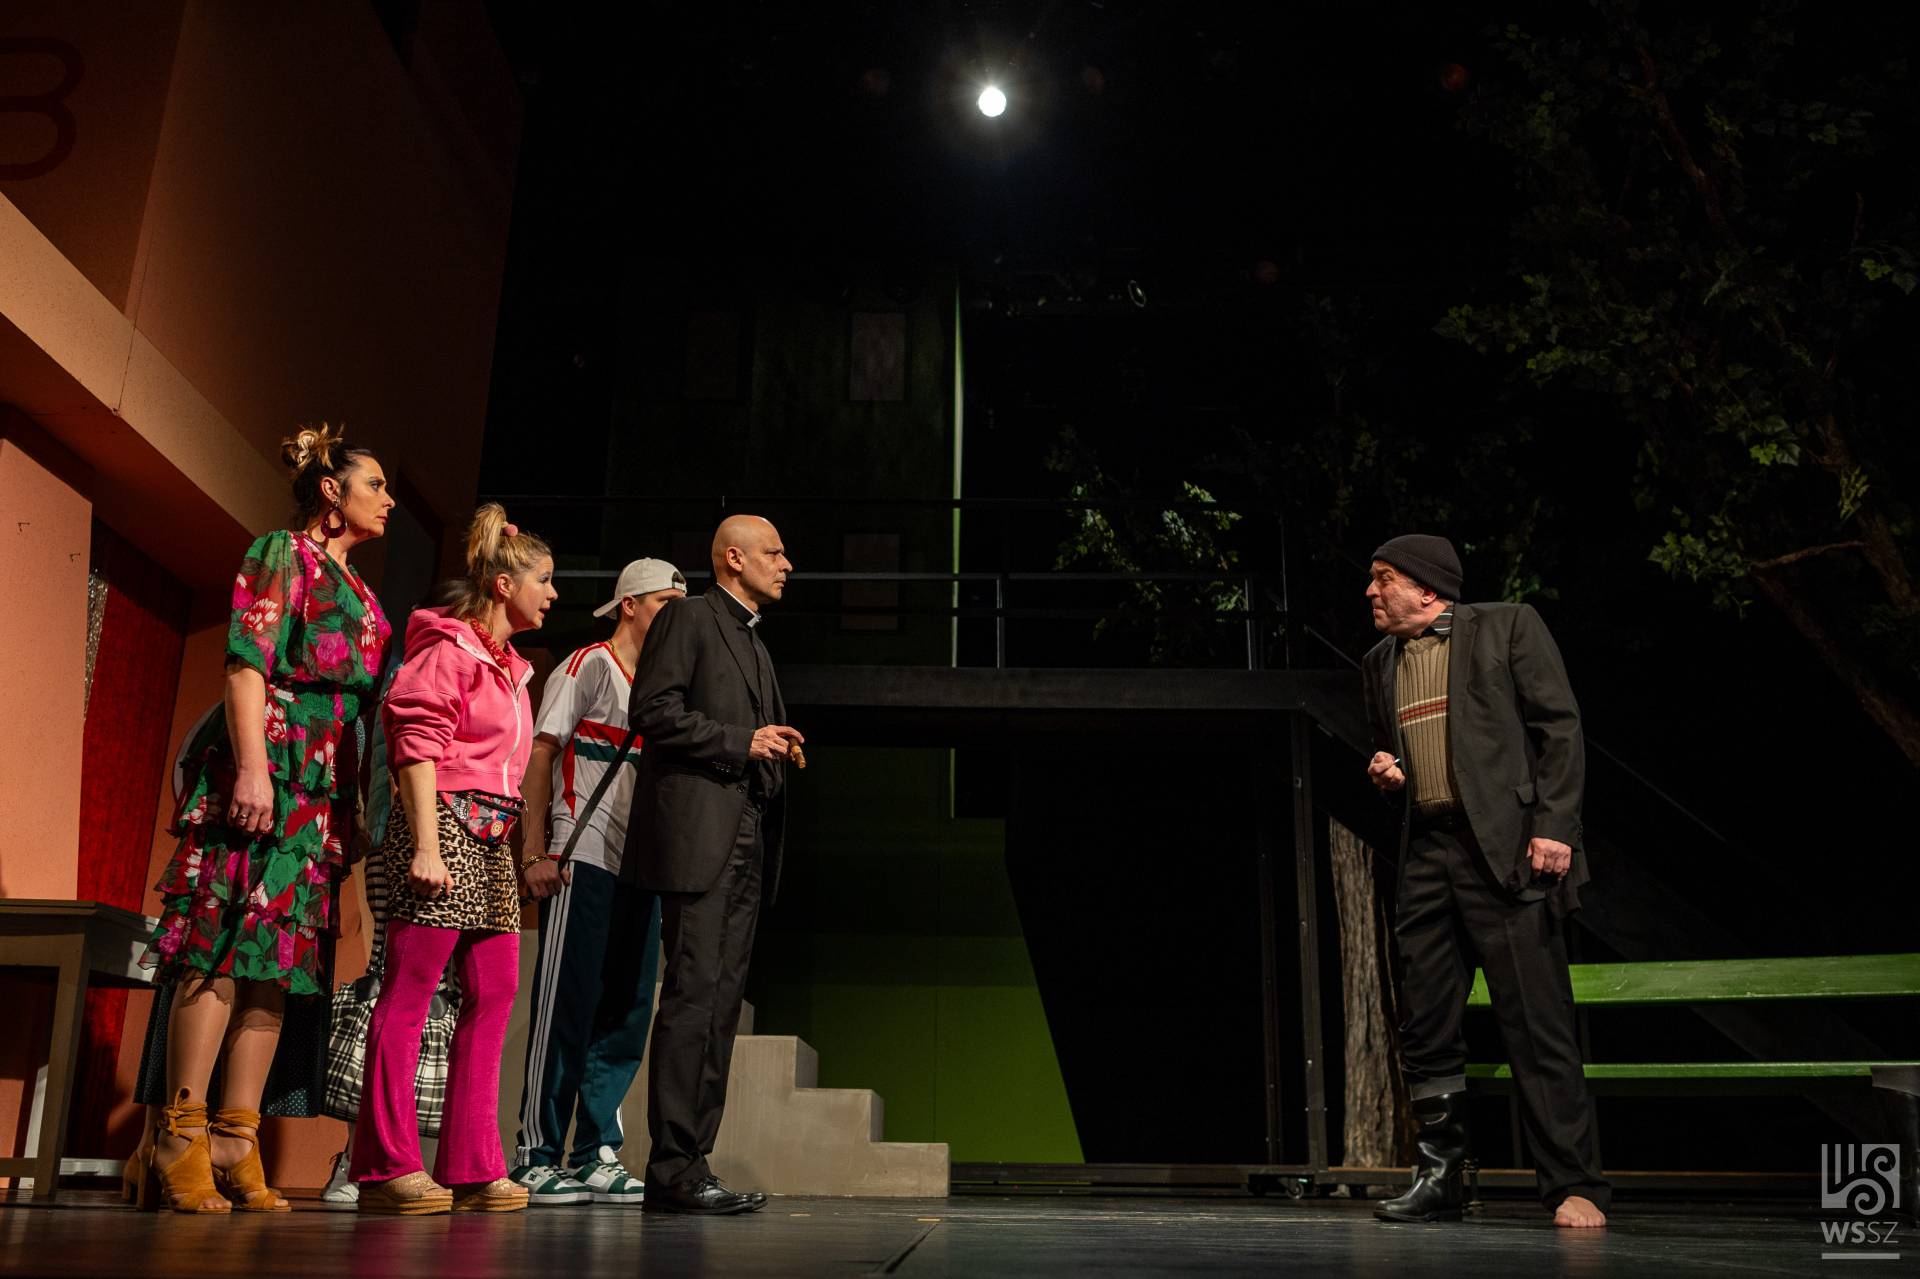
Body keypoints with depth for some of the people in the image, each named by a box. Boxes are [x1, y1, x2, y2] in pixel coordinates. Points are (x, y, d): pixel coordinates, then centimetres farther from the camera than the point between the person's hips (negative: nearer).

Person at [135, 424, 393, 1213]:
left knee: (279, 956, 2)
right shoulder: (284, 555, 2)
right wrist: (253, 765, -20)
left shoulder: (356, 590, 25)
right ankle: (180, 1141, -9)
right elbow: (247, 664, -9)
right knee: (226, 942, -12)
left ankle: (236, 1144, 2)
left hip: (324, 787, 8)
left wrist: (357, 803, 17)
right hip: (267, 769, -8)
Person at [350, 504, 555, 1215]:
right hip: (447, 820, -9)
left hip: (491, 836, 9)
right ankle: (386, 1168, 1)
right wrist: (426, 844, -20)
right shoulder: (450, 649, -4)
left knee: (494, 993, 4)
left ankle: (471, 1167, 8)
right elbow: (417, 747, -12)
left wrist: (524, 849, 17)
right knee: (409, 991, -5)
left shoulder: (507, 666, 22)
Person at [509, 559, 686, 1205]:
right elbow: (540, 755, -6)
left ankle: (596, 1158, 14)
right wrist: (535, 851, -13)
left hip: (641, 870, 7)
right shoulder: (590, 666, 0)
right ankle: (538, 1158, 2)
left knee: (626, 1017, 7)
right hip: (582, 863, -7)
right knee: (566, 1010, -6)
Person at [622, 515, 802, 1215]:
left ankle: (690, 1164, 11)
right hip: (698, 831, -9)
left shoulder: (755, 643, 27)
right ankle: (673, 1171, -7)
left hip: (747, 840, 9)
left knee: (721, 1003, 6)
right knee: (693, 995, -11)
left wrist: (775, 751, 10)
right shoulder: (688, 617, 0)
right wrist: (742, 742, -12)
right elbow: (653, 710, -11)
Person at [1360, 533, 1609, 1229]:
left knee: (1538, 1026, -5)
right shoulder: (1381, 662, 20)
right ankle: (1441, 1177, 18)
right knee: (1426, 1028, 7)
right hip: (1425, 853, 6)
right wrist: (1384, 771, 7)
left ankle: (1574, 1187, 3)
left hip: (1504, 848, -6)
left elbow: (1560, 727, -3)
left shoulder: (1508, 625, 2)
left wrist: (1553, 825, -12)